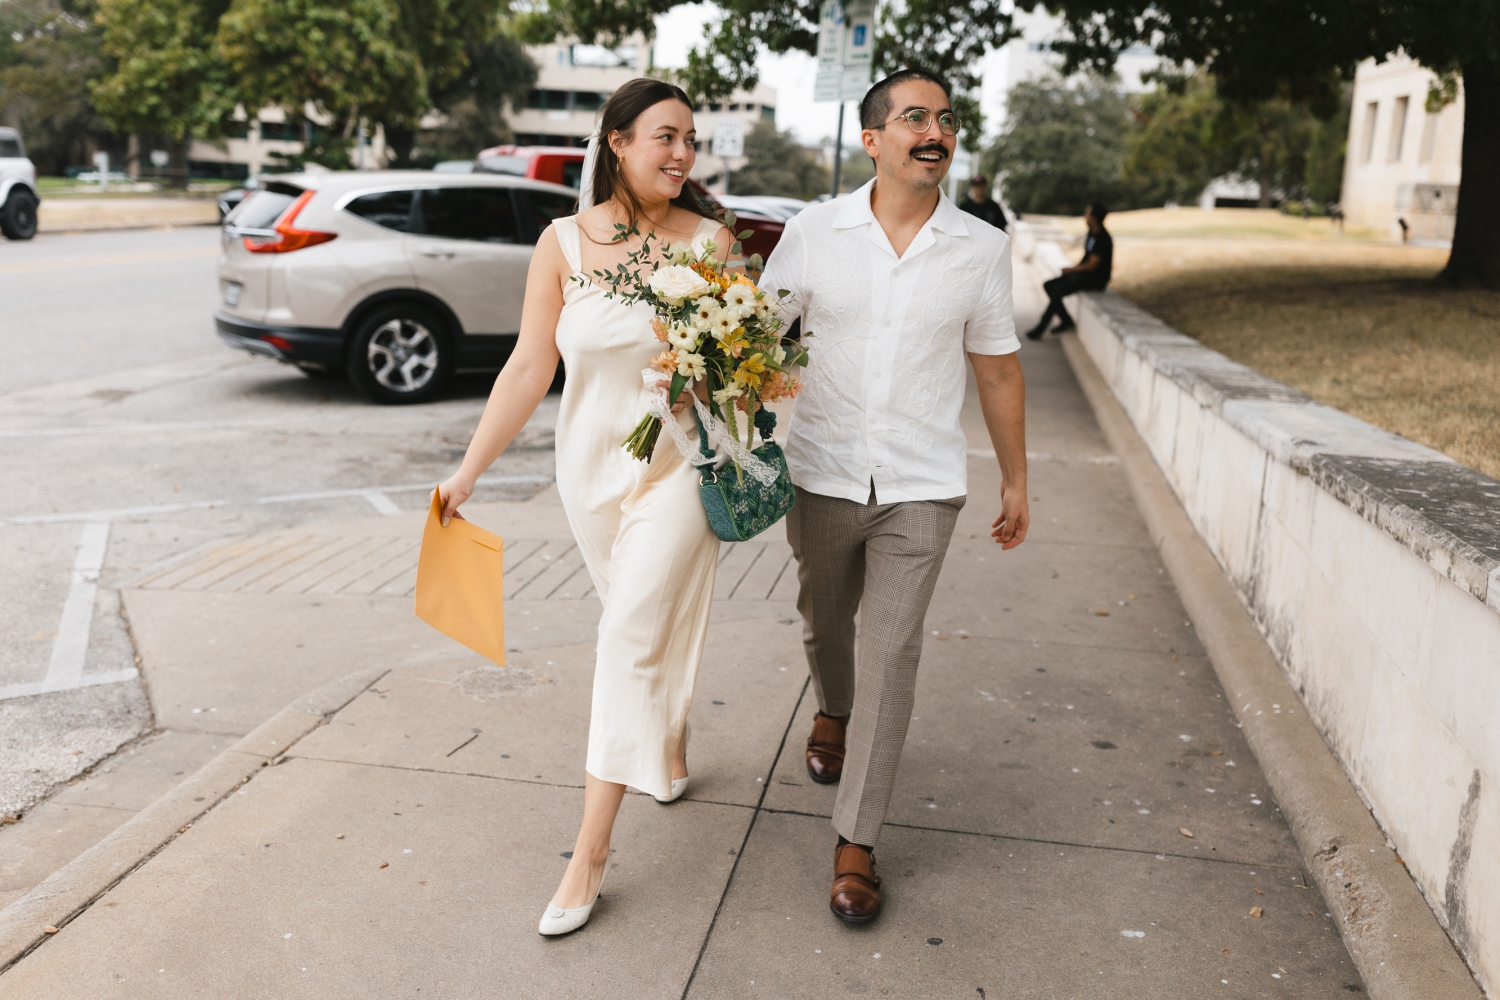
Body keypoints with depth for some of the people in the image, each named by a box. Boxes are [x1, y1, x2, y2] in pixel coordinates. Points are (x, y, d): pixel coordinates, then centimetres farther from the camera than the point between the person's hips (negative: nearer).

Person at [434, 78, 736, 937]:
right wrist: (471, 468, -10)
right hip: (590, 461, 3)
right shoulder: (563, 244, -4)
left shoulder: (711, 240, -6)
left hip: (676, 464, -2)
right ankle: (669, 753, 45)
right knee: (642, 619, 18)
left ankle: (591, 851, 2)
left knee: (632, 639, -6)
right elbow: (530, 367, -6)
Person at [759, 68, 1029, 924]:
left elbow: (999, 372, 6)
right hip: (822, 475, 1)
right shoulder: (814, 233, -4)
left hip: (921, 486, -1)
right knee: (825, 620, 20)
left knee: (891, 654, -4)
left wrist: (1017, 482, 11)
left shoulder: (982, 249, -2)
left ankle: (857, 841, 7)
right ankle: (833, 713, 54)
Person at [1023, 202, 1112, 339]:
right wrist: (1074, 267, 1)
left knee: (1058, 291, -25)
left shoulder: (1102, 238, -20)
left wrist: (1070, 270, -10)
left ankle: (1041, 327, -15)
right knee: (1049, 285, 2)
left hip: (1096, 279, -10)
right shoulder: (1092, 233, 10)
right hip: (1084, 273, 10)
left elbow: (1091, 265, -21)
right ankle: (1066, 321, 3)